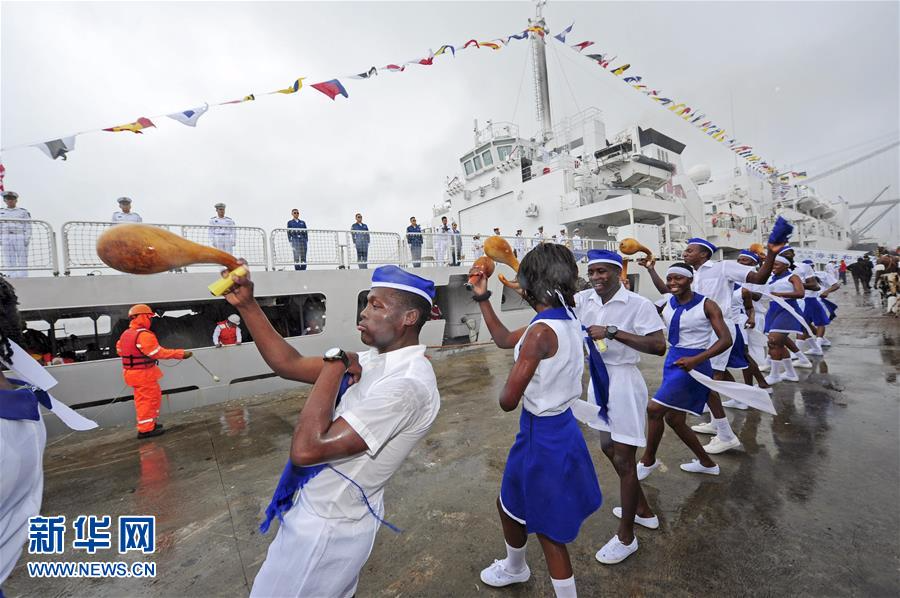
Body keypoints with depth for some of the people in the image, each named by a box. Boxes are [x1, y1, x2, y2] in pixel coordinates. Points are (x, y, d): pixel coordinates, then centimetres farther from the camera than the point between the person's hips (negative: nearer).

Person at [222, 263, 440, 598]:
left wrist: (334, 364, -26)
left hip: (328, 525, -8)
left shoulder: (407, 383, -32)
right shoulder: (378, 360, -2)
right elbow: (288, 365, -1)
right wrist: (246, 305, -7)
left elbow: (305, 449, -33)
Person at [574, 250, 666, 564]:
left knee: (623, 459, 4)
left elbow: (659, 346, -23)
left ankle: (626, 537, 26)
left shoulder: (639, 304, -16)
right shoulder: (584, 299, 0)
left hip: (623, 382, -7)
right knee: (608, 448, 22)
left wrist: (614, 332, -28)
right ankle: (642, 510, 47)